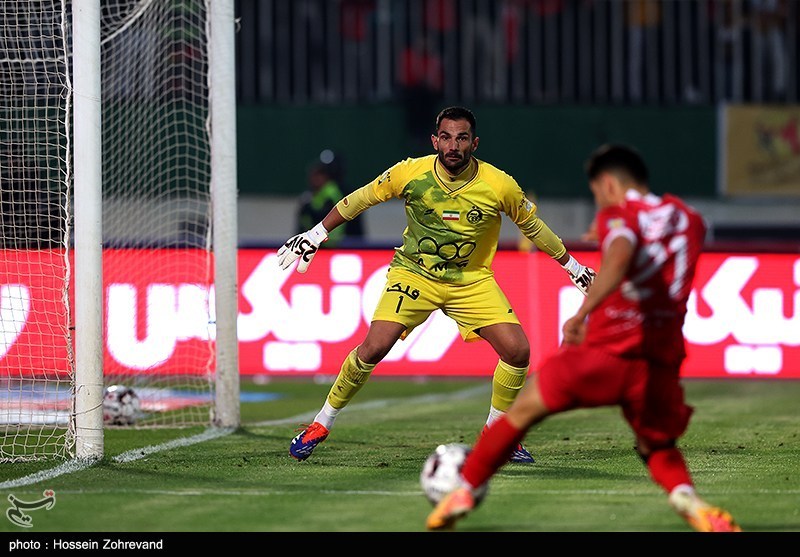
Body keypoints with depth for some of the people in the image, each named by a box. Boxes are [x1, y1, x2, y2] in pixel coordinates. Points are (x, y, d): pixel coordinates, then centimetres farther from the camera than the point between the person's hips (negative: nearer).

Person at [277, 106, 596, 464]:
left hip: (472, 280, 1)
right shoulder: (410, 173, -16)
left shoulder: (499, 186, -15)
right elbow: (360, 199, 1)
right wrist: (316, 235, 6)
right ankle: (321, 425, -1)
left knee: (518, 351, -13)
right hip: (414, 272, -1)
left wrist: (572, 266, 13)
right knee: (373, 348, -20)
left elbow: (531, 224, 4)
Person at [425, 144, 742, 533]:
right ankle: (689, 500, -8)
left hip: (607, 352, -4)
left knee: (524, 409, 15)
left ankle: (464, 490, 18)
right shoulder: (689, 220, 16)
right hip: (661, 363, 4)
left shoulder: (619, 216, 0)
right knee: (658, 449, 23)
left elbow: (619, 259, -23)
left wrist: (583, 311, -34)